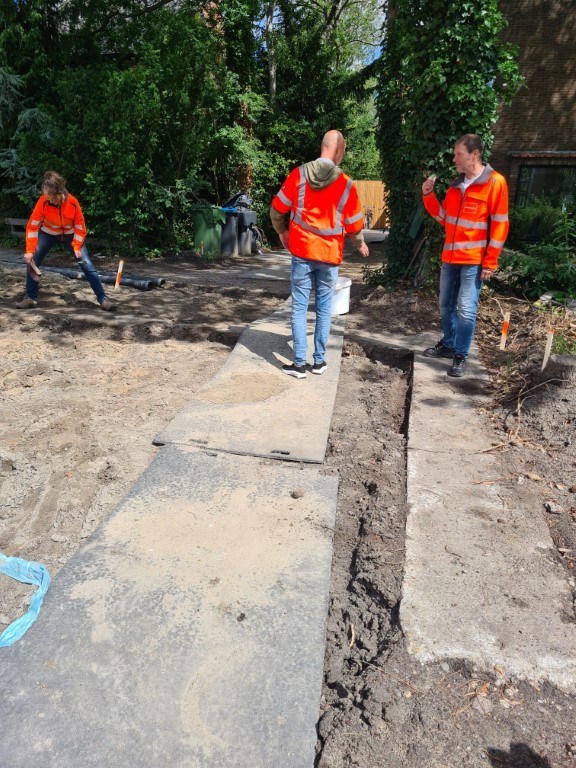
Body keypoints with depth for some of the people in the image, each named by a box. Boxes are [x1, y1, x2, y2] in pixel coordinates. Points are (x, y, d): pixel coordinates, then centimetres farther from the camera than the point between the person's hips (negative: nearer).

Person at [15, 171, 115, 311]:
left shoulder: (73, 202, -28)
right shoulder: (43, 202, -27)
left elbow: (80, 226, -15)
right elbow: (32, 226, -21)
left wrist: (77, 246, -22)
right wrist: (29, 250, -25)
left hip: (70, 234, -1)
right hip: (48, 233, 1)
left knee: (87, 265, -10)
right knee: (32, 262, -8)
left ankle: (103, 298, -3)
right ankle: (30, 298, 6)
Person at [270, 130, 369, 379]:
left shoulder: (299, 174, -4)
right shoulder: (346, 184, -5)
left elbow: (277, 209, 1)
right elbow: (354, 225, 2)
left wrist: (282, 231, 21)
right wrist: (360, 244, 22)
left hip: (301, 252, 0)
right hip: (329, 255, 0)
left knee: (299, 308, 3)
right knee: (324, 309, 11)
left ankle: (299, 363, 3)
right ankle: (319, 360, 17)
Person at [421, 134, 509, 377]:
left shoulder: (494, 183, -9)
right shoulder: (456, 184, 11)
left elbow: (500, 225, -11)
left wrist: (490, 262, -14)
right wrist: (428, 196, 4)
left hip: (474, 260, -6)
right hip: (450, 257, 7)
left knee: (466, 309, -5)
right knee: (446, 305, 14)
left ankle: (460, 356, 5)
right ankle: (448, 344, 31)